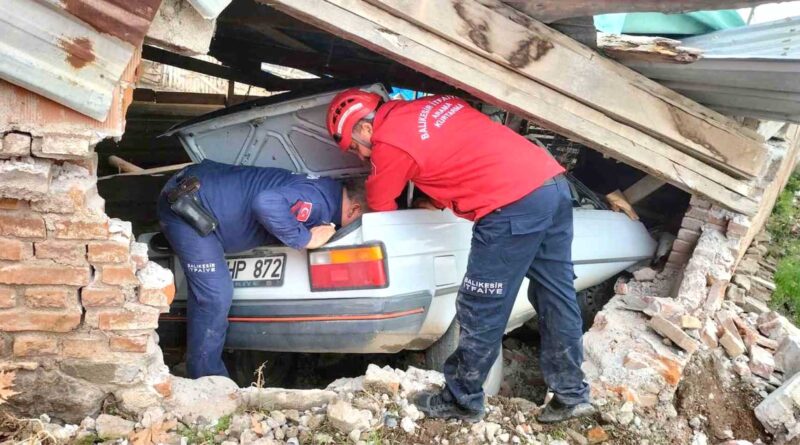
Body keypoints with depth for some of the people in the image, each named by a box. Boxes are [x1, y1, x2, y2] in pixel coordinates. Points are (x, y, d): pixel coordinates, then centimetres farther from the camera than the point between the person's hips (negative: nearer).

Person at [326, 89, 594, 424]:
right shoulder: (432, 105, 21)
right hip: (554, 182, 9)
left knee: (480, 312, 4)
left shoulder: (389, 141, -2)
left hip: (515, 204, -9)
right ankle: (572, 395, 25)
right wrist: (431, 204, 26)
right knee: (557, 298, 15)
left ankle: (462, 401, 18)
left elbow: (380, 209, 11)